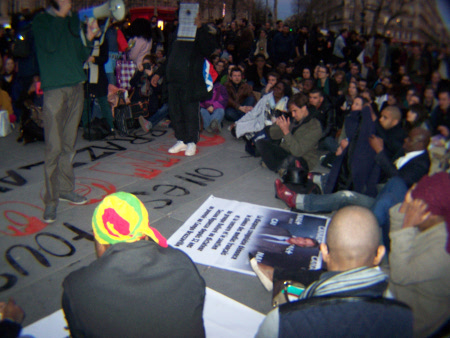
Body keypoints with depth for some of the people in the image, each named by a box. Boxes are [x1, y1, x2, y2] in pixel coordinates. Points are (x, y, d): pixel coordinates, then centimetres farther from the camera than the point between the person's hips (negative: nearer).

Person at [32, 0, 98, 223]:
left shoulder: (74, 20, 17)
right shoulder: (41, 20, 3)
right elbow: (50, 45, -16)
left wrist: (89, 39, -1)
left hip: (76, 87, 5)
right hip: (54, 89, -5)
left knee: (69, 144, 10)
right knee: (54, 147, -7)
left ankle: (65, 189, 20)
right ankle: (51, 199, 0)